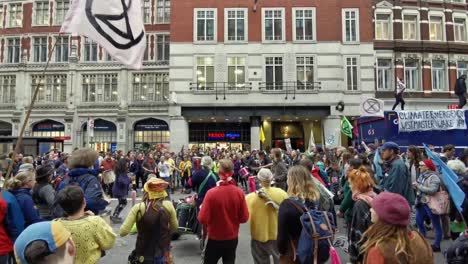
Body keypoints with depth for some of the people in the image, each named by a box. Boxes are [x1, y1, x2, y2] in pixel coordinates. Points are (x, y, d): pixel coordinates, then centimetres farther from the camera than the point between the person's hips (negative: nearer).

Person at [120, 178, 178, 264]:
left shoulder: (138, 208, -16)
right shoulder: (168, 205, -11)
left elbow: (123, 232, -16)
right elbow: (175, 227, 2)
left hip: (143, 256, -1)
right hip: (163, 254, 1)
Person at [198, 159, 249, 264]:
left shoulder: (211, 193, -22)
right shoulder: (239, 192, -14)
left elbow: (203, 219, -18)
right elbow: (244, 218, -7)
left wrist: (202, 208, 1)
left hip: (215, 238, -2)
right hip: (232, 238, 2)